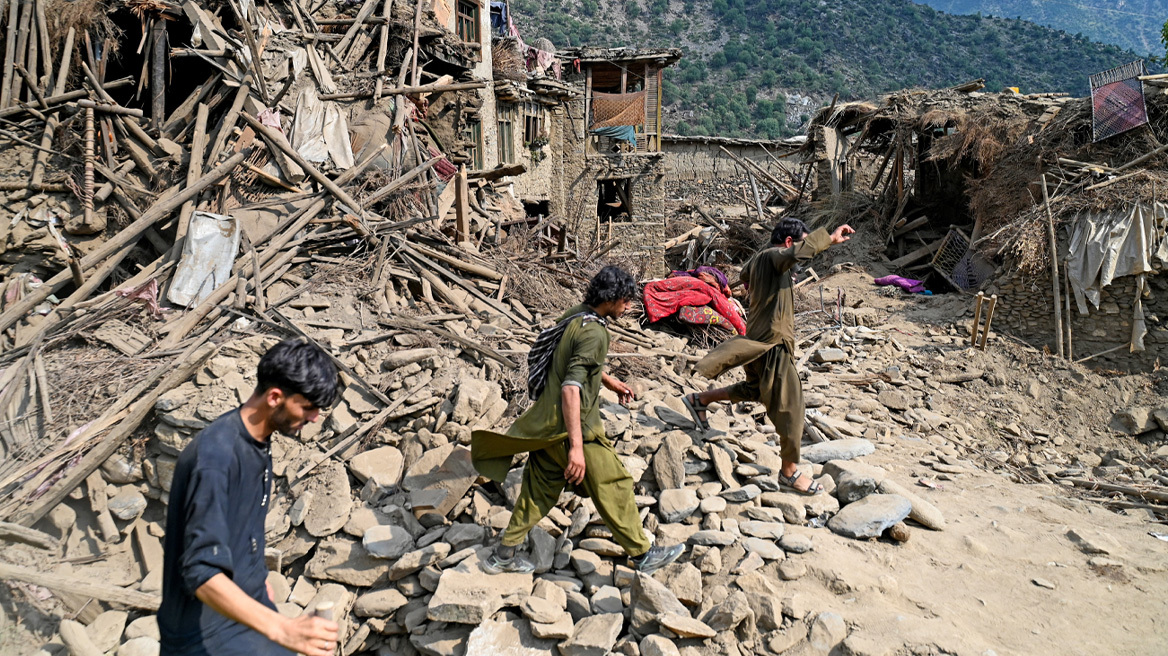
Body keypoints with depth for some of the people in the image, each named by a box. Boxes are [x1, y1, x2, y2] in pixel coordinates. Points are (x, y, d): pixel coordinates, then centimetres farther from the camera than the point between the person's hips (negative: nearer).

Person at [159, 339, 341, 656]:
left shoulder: (257, 439, -2)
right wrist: (283, 629, -44)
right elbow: (202, 574, -35)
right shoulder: (216, 456, -30)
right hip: (205, 627, -8)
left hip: (245, 601, 8)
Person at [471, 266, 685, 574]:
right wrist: (576, 447, -32)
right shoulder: (593, 332, -22)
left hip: (547, 424, 9)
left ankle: (504, 554, 26)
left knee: (540, 488, 18)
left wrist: (609, 380, 32)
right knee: (613, 486, 5)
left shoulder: (575, 317, 7)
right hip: (572, 426, -9)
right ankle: (642, 554, 19)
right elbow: (571, 388, -30)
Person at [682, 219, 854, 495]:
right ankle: (790, 472, 8)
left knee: (756, 389, 30)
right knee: (789, 405, -2)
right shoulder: (773, 256, -16)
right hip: (773, 342, -10)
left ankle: (699, 400, 34)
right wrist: (829, 237, -33)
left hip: (757, 340, 10)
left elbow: (744, 276, 34)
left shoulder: (757, 259, 12)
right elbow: (797, 253, -40)